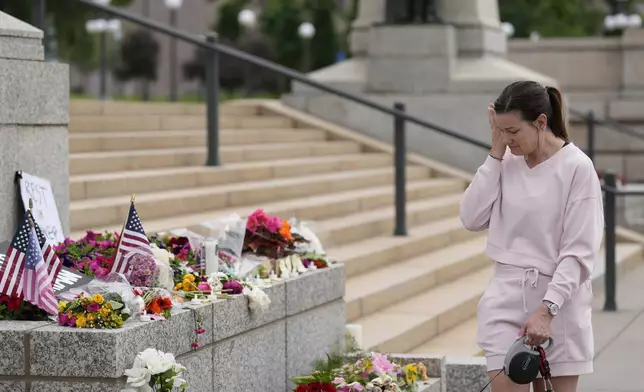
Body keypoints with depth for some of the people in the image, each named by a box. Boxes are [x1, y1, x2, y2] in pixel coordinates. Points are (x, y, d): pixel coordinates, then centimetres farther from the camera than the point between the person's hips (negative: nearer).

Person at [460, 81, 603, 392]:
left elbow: (579, 252, -11)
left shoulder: (576, 167, -9)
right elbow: (472, 219, 0)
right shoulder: (508, 162, 6)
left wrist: (546, 310, -20)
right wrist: (495, 155, -3)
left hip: (559, 299, -3)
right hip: (506, 295, 3)